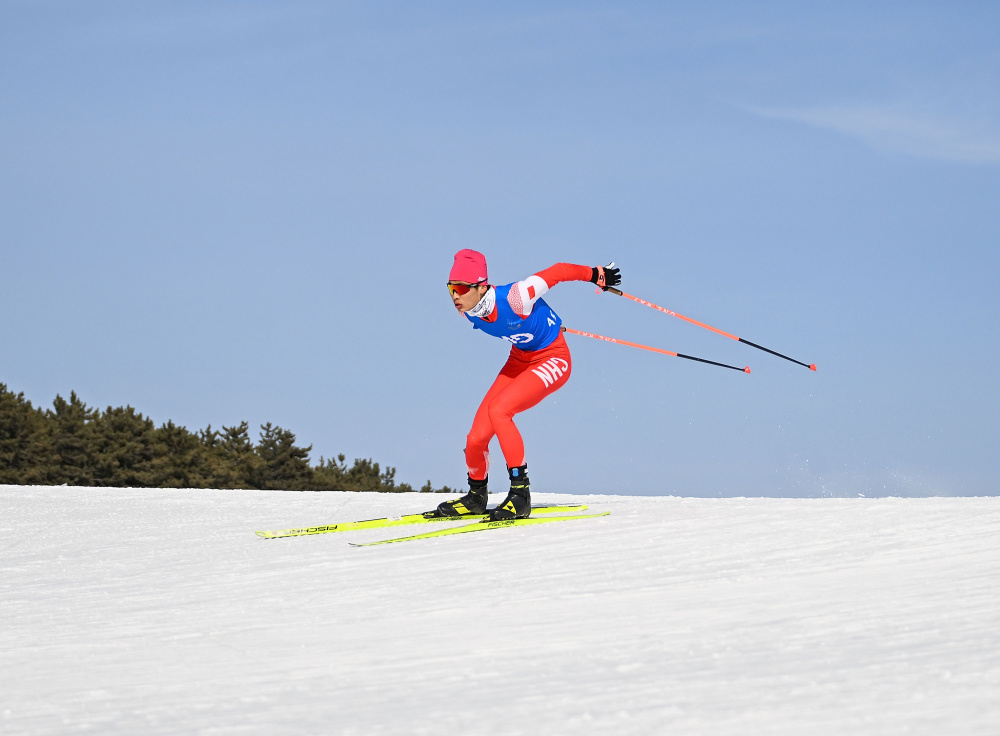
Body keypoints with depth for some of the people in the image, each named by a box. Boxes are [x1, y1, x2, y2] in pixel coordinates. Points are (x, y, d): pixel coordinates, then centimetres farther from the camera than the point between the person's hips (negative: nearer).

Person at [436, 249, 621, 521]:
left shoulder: (514, 298, -34)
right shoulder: (467, 309, -13)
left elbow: (558, 272, -21)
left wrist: (597, 275, -10)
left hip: (553, 361, -7)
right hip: (520, 359, 7)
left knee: (498, 410, -30)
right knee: (476, 438, -4)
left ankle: (520, 494, -23)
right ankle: (476, 496, 25)